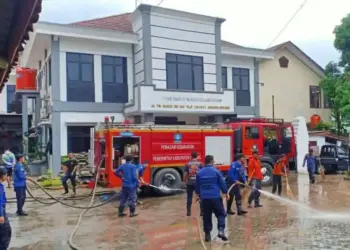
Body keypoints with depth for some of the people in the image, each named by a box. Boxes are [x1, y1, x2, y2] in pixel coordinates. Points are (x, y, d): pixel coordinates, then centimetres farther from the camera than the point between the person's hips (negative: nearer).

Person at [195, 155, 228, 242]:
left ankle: (207, 234, 12)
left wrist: (198, 195, 32)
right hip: (215, 197, -3)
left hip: (204, 198, 3)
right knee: (221, 214, 7)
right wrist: (226, 193, 14)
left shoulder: (199, 172, 6)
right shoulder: (216, 171, -4)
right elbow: (222, 183, -1)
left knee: (206, 216, 11)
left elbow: (197, 185, 16)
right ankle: (221, 230, -10)